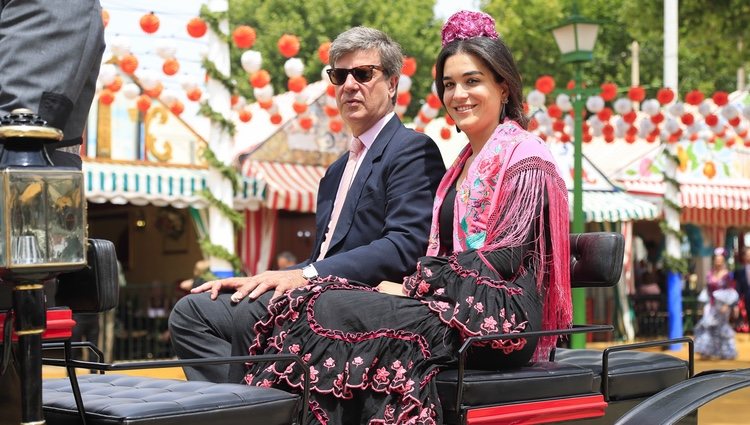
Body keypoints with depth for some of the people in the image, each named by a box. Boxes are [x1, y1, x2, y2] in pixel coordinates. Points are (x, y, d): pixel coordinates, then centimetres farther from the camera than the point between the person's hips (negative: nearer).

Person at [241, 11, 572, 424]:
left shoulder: (524, 156, -4)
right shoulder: (466, 161, 22)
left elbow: (505, 257, -13)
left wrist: (413, 287, -11)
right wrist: (411, 287, -2)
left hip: (501, 317, -8)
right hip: (459, 303, 8)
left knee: (333, 310, -22)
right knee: (325, 304, -14)